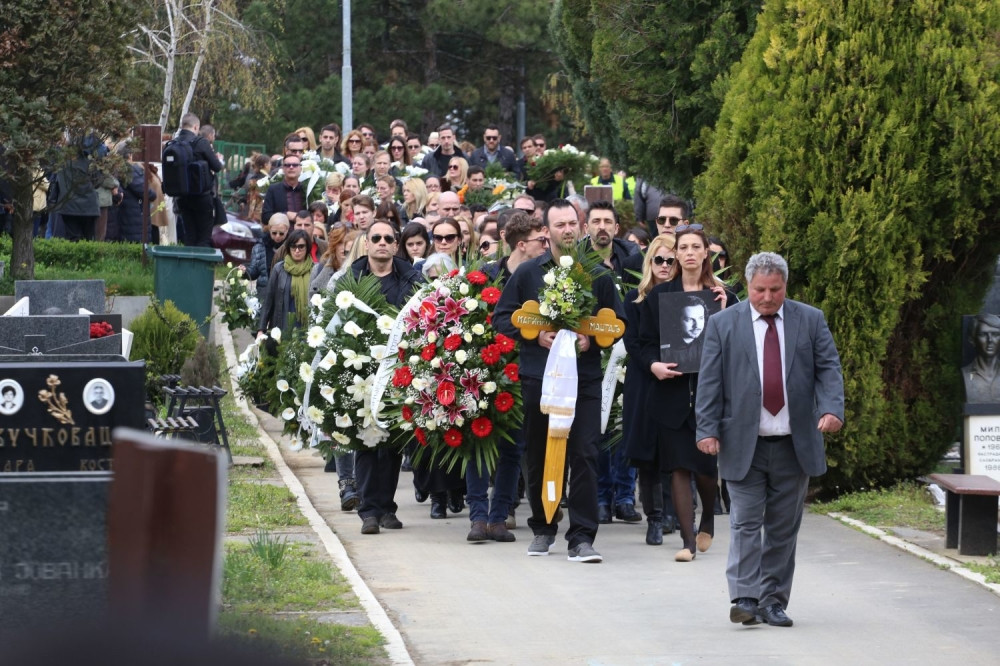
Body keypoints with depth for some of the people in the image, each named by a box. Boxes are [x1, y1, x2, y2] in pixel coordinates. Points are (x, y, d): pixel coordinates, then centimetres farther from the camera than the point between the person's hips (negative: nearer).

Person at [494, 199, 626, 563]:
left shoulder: (598, 275, 6)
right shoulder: (528, 273, 6)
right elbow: (501, 317, 7)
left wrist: (592, 338, -9)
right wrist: (536, 335, -8)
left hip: (585, 378, -1)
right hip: (538, 378, 1)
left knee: (584, 454, -10)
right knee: (538, 457, 8)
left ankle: (581, 537, -9)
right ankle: (542, 529, 25)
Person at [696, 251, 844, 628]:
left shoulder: (811, 321, 7)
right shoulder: (723, 324, 4)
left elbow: (828, 368, 3)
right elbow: (709, 381, 2)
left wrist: (832, 409, -14)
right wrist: (708, 429, -7)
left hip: (794, 443, 2)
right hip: (743, 442, -2)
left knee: (783, 526, 5)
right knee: (745, 522, -7)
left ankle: (773, 601, 11)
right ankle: (745, 598, -9)